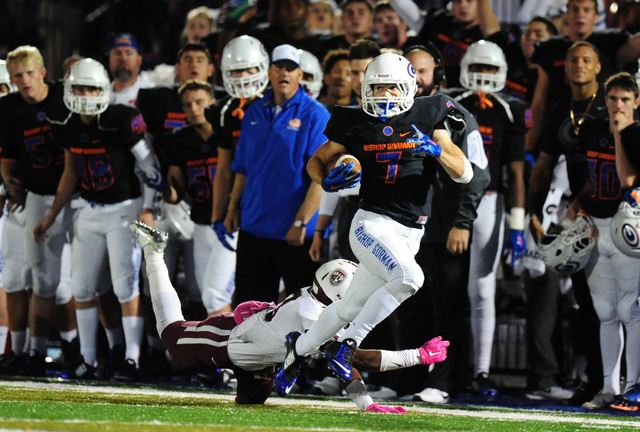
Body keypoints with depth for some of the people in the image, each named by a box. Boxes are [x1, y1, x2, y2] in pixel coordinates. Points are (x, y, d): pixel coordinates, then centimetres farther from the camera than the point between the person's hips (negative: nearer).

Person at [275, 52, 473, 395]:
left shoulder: (427, 119, 3)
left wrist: (435, 149, -18)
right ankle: (348, 344, -18)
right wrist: (327, 181, -10)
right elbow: (316, 161, 12)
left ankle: (299, 348, 35)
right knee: (409, 278, -30)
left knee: (350, 308, 12)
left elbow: (465, 174, 0)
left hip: (408, 234, 4)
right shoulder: (357, 125, 0)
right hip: (372, 222, -4)